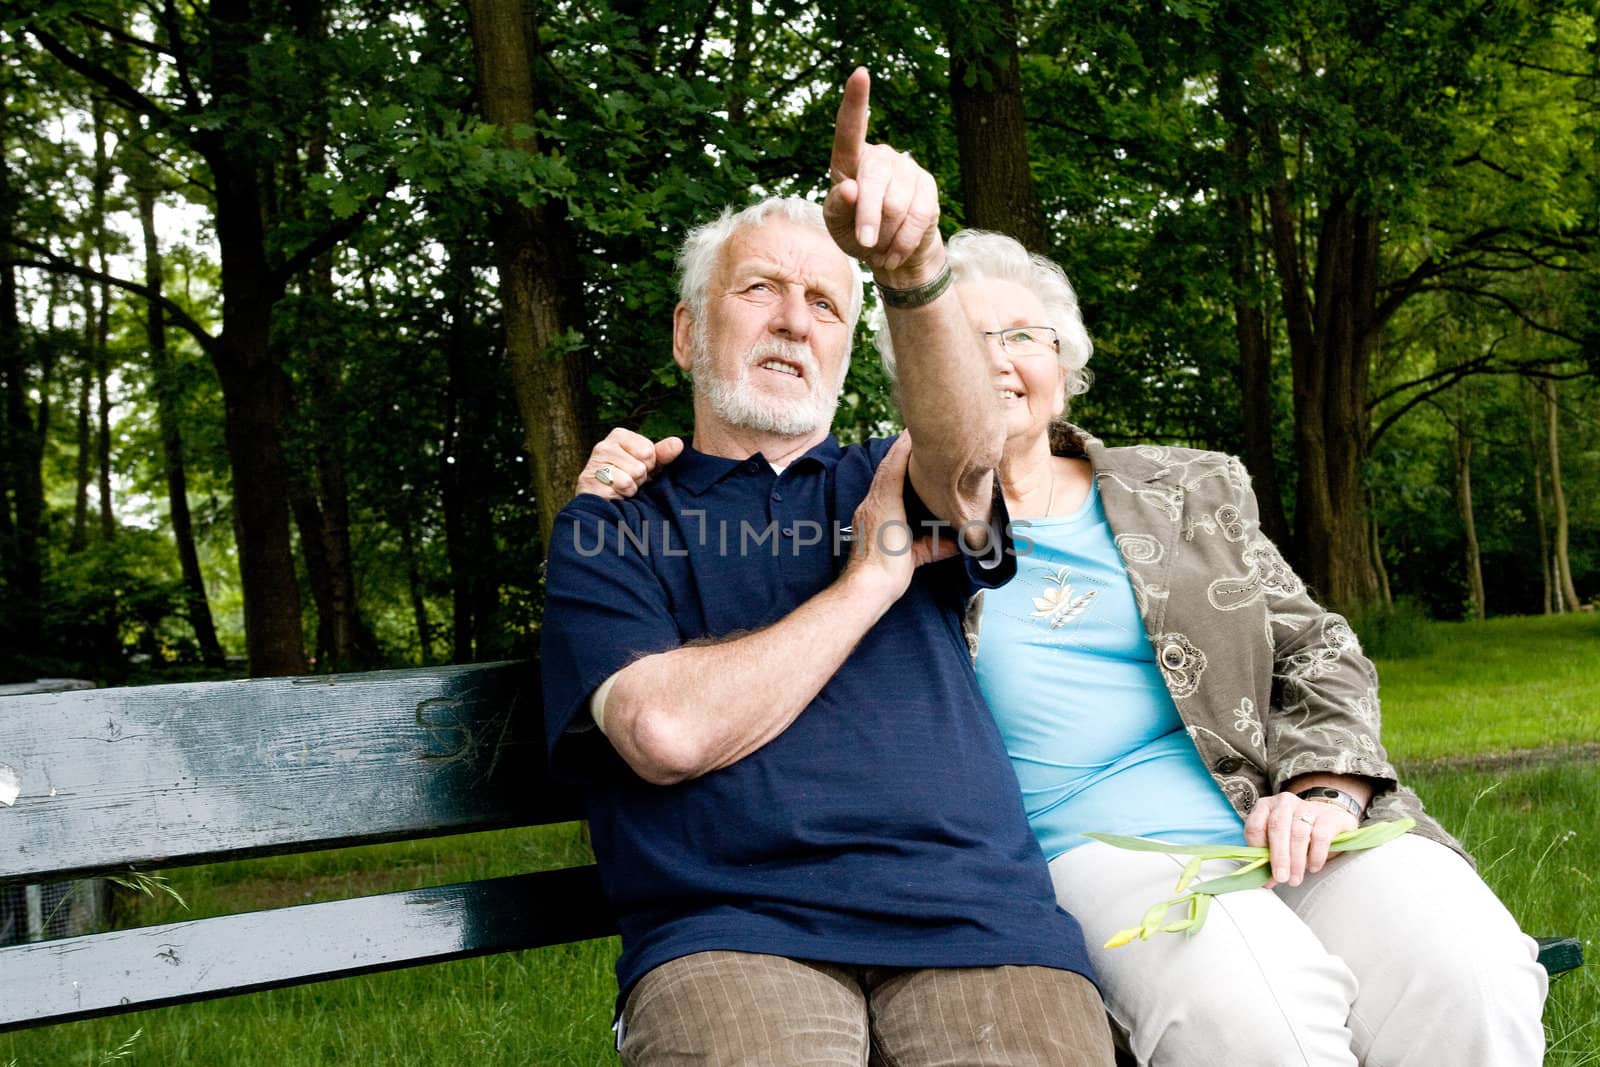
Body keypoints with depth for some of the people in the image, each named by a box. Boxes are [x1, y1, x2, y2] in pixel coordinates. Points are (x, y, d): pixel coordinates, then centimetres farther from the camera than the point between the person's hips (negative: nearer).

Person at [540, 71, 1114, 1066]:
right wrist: (871, 579, 2)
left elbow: (967, 453, -6)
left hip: (977, 918, 2)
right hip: (735, 934, -2)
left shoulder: (884, 486, 20)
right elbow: (669, 733, -6)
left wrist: (914, 266, -26)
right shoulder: (610, 529, 13)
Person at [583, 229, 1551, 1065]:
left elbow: (1318, 653, 19)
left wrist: (1322, 791, -2)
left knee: (1475, 987, -27)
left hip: (1283, 826, 3)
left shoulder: (1194, 489, 22)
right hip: (1103, 857, -3)